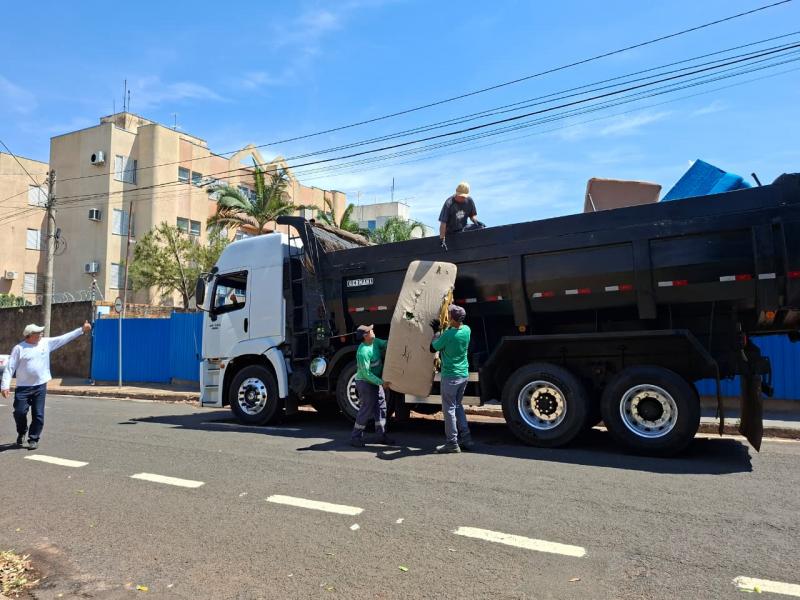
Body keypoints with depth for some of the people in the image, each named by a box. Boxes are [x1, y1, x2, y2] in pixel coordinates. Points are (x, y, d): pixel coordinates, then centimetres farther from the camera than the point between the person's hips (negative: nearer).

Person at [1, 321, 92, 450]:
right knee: (20, 412, 1)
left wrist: (82, 330, -1)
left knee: (38, 415, 3)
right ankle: (22, 433, 29)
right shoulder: (19, 348, -6)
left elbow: (65, 338, 4)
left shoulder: (46, 343, 3)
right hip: (23, 387, -2)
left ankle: (33, 439, 14)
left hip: (40, 387, 2)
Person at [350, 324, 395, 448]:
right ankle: (355, 437, 8)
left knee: (381, 406, 11)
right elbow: (366, 373, -26)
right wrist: (381, 383, -27)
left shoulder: (375, 342, -2)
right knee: (367, 409, -4)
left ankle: (381, 435, 20)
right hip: (365, 382, -9)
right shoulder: (363, 352, -27)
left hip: (376, 381, 9)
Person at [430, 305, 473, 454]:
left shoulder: (448, 334, -21)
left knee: (449, 409, 3)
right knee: (458, 406, 20)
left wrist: (436, 331, 6)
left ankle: (452, 444, 8)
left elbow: (433, 348, -6)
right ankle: (466, 439, 21)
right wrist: (441, 329, 18)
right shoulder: (466, 330, -1)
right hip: (464, 374, 7)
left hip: (450, 376, -7)